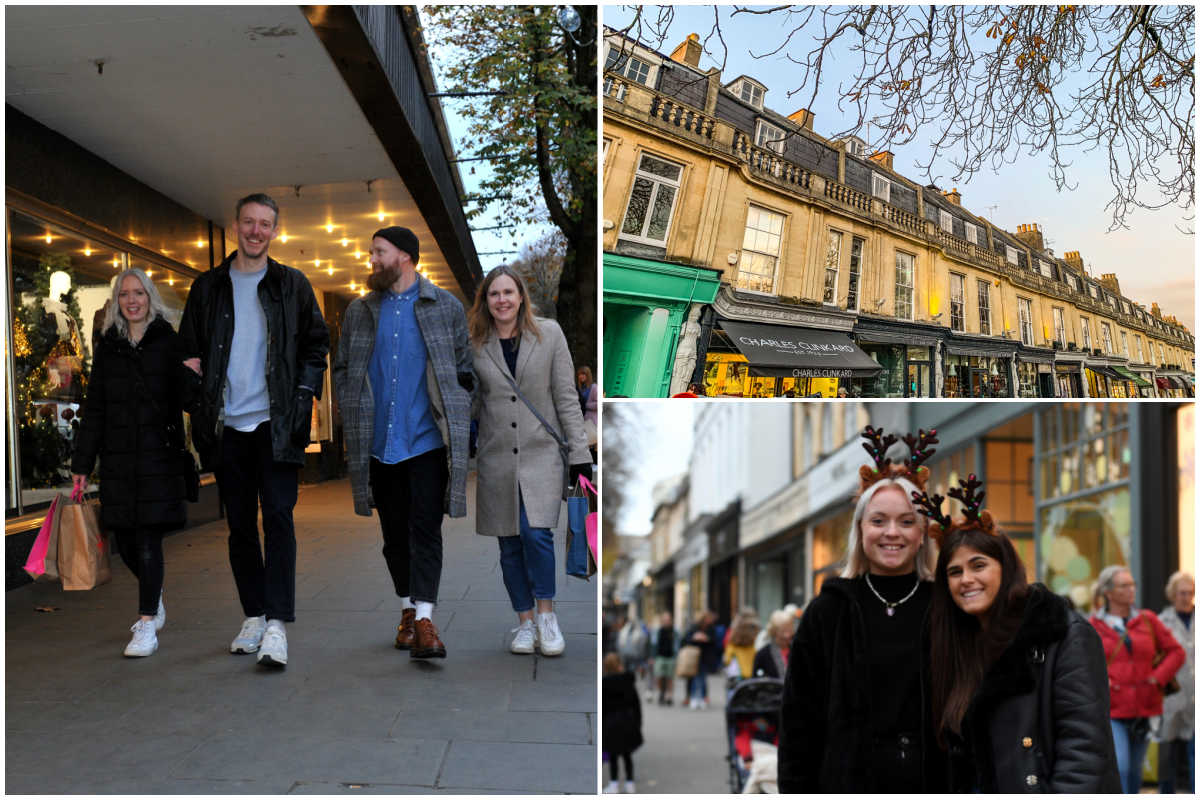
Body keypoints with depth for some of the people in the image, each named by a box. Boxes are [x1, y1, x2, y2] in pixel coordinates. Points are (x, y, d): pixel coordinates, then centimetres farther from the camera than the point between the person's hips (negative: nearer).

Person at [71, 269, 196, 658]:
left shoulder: (169, 342, 3)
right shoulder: (108, 347, 12)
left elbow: (184, 397, -3)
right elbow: (94, 409, 12)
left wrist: (191, 375, -25)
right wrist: (82, 464, 9)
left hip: (159, 455, -3)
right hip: (118, 460, 3)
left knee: (148, 540, -7)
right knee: (125, 541, 6)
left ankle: (147, 625, 0)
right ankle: (154, 600, 31)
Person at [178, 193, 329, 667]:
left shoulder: (292, 285, 7)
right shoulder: (209, 287, 12)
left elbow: (316, 344, 9)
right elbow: (188, 350, 14)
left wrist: (304, 394, -4)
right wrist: (196, 405, 0)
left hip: (275, 422, -3)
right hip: (227, 424, 3)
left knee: (278, 516, -11)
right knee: (240, 523, 7)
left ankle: (277, 624, -12)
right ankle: (253, 616, 17)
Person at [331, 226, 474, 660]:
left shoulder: (446, 307, 4)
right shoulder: (359, 311, 12)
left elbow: (467, 369, 7)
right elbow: (341, 370, 17)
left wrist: (452, 414, -1)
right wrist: (355, 416, 6)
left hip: (428, 441, -3)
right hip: (379, 442, 3)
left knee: (425, 529, -8)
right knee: (395, 533, 9)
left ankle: (424, 619, -10)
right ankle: (408, 611, 22)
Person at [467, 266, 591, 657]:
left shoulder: (549, 334, 1)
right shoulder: (476, 345, 5)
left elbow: (566, 397, 1)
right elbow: (469, 407, 14)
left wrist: (578, 452, -3)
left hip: (542, 452, -2)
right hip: (496, 458, 2)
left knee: (536, 533, -16)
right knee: (509, 544, 4)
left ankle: (546, 615, 3)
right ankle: (524, 622, 18)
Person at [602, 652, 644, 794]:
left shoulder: (603, 683, -10)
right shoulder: (628, 680, -1)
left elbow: (601, 707, -8)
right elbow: (636, 702, 3)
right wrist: (638, 722, 12)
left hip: (611, 722, -3)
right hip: (629, 720, 3)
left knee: (613, 756, 6)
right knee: (627, 754, 13)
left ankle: (614, 785, 6)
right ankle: (630, 784, 17)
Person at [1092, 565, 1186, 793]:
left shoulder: (1148, 620, 8)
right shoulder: (1094, 626, 0)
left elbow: (1176, 652, 10)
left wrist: (1157, 678, -3)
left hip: (1143, 708, 3)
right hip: (1111, 711, -3)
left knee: (1134, 770, 12)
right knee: (1119, 768, -14)